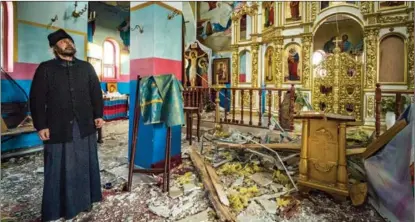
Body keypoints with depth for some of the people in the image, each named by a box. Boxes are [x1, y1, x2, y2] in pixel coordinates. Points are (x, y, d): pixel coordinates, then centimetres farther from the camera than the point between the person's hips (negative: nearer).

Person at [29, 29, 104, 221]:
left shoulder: (86, 67, 11)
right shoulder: (45, 69, 4)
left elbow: (96, 93, 11)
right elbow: (37, 99, 0)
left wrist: (98, 115, 2)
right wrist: (40, 125, -6)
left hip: (84, 126, 2)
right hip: (58, 128, -2)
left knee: (84, 165, 10)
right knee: (59, 168, 4)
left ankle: (84, 200, 27)